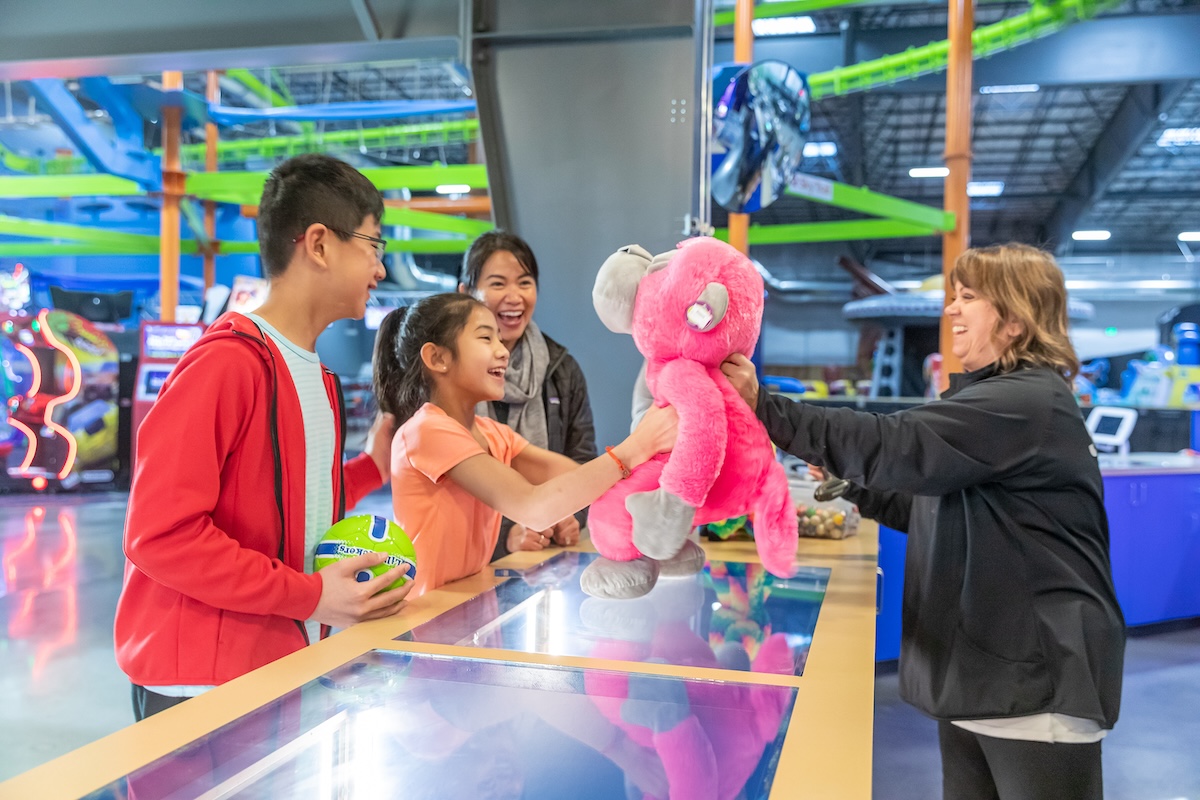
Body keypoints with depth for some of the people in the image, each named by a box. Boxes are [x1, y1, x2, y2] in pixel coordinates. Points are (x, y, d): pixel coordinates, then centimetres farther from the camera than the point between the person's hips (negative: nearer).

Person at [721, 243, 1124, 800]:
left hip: (1039, 677, -9)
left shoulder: (1029, 403, -18)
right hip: (979, 669, 10)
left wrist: (764, 409, -28)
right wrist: (851, 485, 9)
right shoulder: (992, 398, 14)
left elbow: (896, 444, -29)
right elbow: (938, 511, 19)